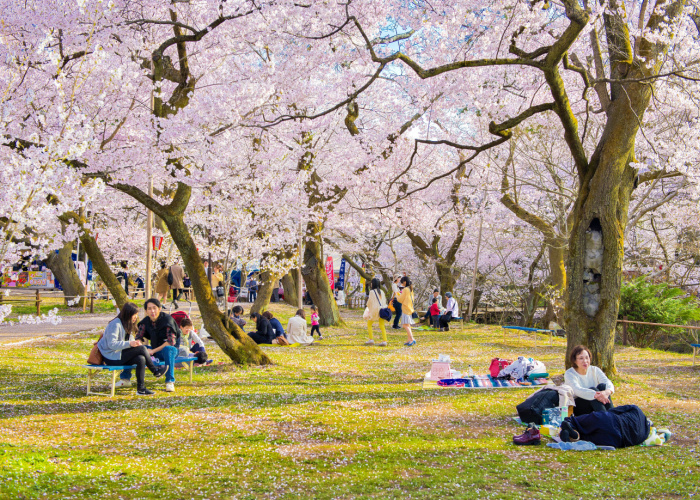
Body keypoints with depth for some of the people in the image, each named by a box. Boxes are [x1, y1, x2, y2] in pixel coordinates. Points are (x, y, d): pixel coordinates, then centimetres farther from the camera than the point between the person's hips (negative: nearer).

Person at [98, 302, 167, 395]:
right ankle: (155, 371, -6)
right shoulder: (115, 324, -15)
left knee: (141, 359, -21)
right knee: (141, 348, -22)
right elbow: (112, 344, -23)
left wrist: (134, 343, -5)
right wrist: (129, 343, -28)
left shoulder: (127, 325, 16)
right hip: (111, 357, -9)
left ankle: (141, 388, -21)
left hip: (118, 354, 9)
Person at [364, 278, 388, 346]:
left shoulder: (372, 292, -7)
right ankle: (384, 341, -5)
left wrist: (368, 307, 14)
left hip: (375, 310, -5)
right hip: (382, 309, 5)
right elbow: (384, 301, 14)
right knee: (382, 326, 4)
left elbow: (370, 302, -6)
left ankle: (371, 339, 3)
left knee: (369, 324, 10)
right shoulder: (381, 291, 11)